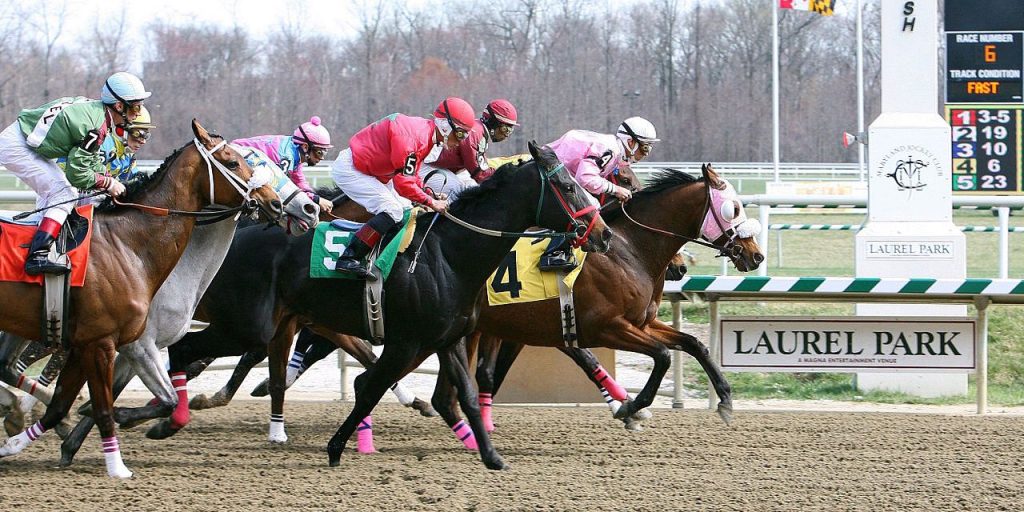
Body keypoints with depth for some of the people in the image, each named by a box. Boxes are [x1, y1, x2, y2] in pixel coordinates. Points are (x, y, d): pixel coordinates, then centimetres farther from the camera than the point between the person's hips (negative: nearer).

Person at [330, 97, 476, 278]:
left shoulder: (425, 133, 4)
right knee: (393, 210, -19)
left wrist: (430, 195, -4)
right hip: (349, 170, -11)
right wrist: (431, 202, -19)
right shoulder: (412, 136, -29)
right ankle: (348, 259, -23)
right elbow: (403, 182, -28)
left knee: (406, 209, 9)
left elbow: (412, 175, 11)